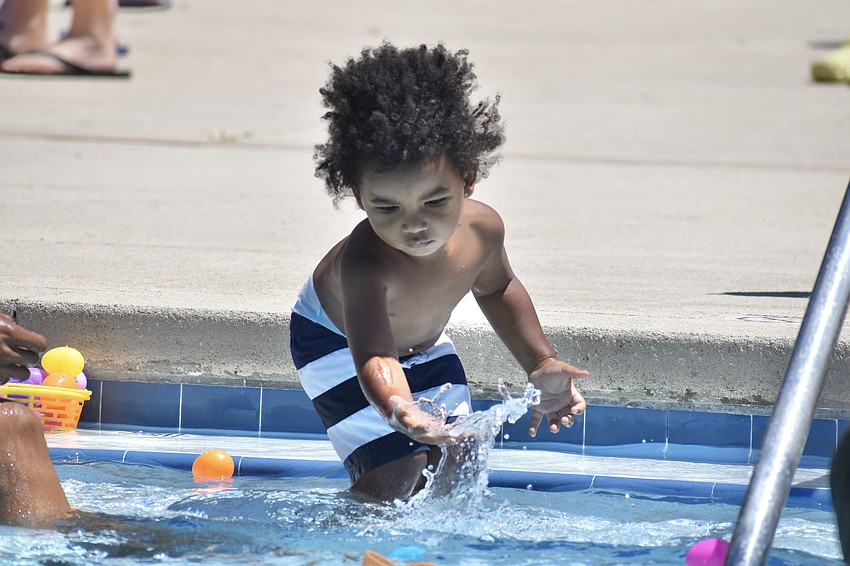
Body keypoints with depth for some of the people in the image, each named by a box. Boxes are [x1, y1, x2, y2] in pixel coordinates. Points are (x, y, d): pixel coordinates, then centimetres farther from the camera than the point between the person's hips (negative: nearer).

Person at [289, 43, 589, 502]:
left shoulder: (481, 229, -25)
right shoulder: (364, 263, -46)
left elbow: (496, 289, 1)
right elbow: (374, 357, -57)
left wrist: (541, 364, -1)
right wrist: (399, 412, -78)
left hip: (423, 343, 6)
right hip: (337, 344, -6)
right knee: (393, 473, -19)